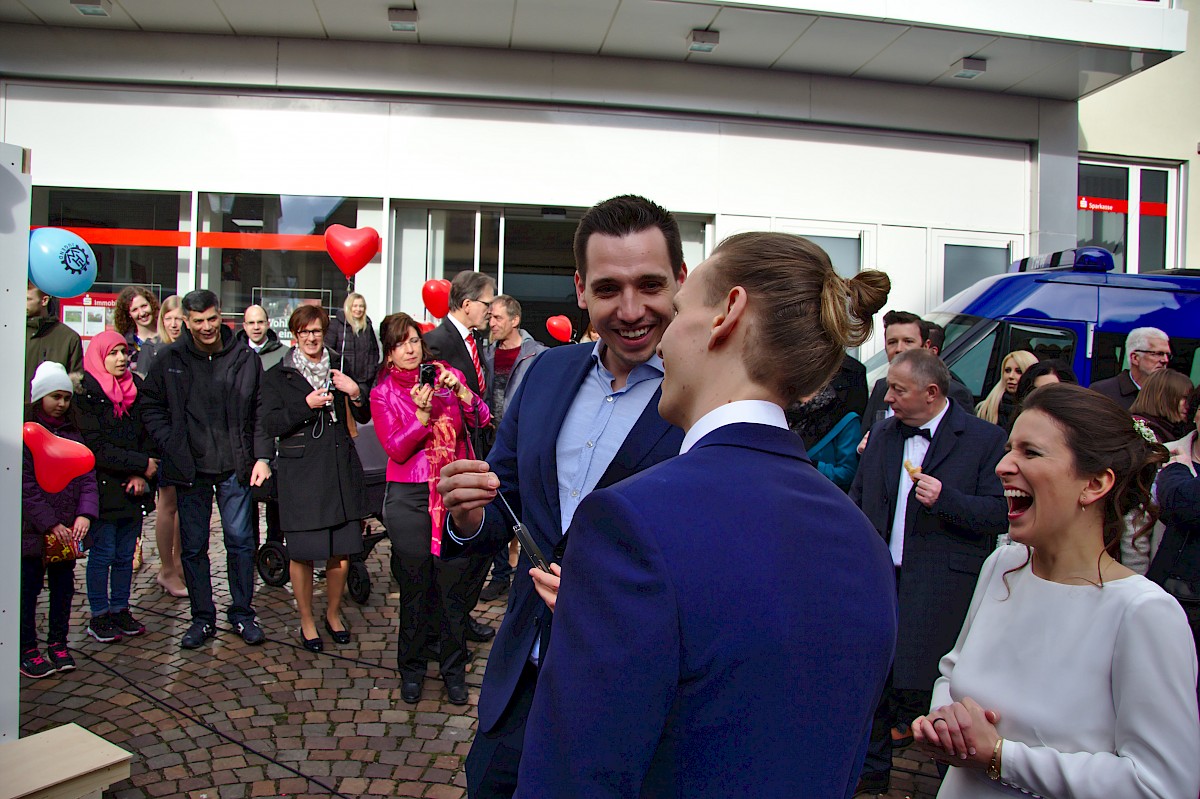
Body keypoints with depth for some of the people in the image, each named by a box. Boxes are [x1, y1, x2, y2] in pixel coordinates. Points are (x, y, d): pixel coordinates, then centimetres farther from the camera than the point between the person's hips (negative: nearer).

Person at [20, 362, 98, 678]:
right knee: (29, 587, 5)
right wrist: (50, 524, -17)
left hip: (68, 529, 5)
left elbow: (87, 476, 5)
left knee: (63, 585, 13)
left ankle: (58, 643, 25)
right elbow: (25, 486, -13)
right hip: (32, 530, -5)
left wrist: (85, 514, -10)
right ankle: (27, 650, 16)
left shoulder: (73, 432, 10)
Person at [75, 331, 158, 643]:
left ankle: (120, 610, 21)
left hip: (134, 488, 5)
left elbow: (148, 436, 6)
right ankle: (99, 617, 14)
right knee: (103, 553, 1)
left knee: (126, 553, 10)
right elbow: (96, 447, -13)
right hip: (103, 486, -5)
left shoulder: (137, 389, 9)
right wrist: (141, 464, -13)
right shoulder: (87, 395, -7)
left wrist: (141, 476, -7)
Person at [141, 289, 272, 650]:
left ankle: (242, 613, 19)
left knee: (240, 541, 3)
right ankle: (202, 618, 22)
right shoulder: (170, 360, 1)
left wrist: (262, 457, -3)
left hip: (234, 468, -1)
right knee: (193, 546, 8)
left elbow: (260, 412, 5)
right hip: (190, 470, 1)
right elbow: (152, 409, 8)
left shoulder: (245, 357, 0)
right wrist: (171, 447, -5)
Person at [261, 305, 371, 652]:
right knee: (302, 552, 2)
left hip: (340, 469, 3)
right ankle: (306, 621, 21)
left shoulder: (339, 369, 13)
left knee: (342, 551, 4)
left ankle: (333, 614, 26)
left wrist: (356, 394, -8)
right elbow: (271, 424, -5)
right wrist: (306, 405, -18)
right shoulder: (277, 376, 5)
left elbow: (364, 418, 13)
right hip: (300, 473, -2)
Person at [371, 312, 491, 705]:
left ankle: (453, 669, 21)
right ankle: (411, 669, 25)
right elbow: (396, 449, -7)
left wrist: (459, 390, -18)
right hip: (409, 497, -1)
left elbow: (481, 419, -2)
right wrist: (422, 414, -19)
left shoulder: (447, 374, 6)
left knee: (454, 581, 3)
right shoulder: (383, 392, 2)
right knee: (414, 586, 7)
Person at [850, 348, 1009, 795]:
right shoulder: (881, 434, 12)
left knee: (920, 684, -6)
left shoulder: (985, 439, -4)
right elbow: (858, 498, 19)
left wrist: (946, 499, -20)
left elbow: (1000, 514, -8)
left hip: (940, 586, -5)